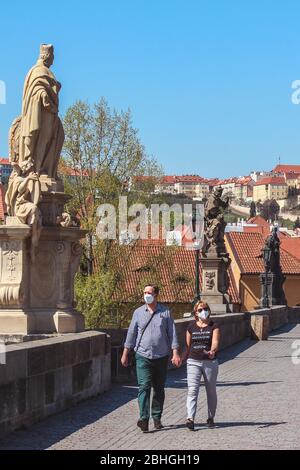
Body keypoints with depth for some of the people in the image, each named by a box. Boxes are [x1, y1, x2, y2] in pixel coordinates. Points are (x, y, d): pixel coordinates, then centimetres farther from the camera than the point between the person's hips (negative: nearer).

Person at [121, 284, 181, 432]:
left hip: (161, 357, 1)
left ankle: (157, 417, 19)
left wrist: (175, 353, -6)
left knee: (159, 389, 8)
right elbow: (131, 333, 10)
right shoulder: (138, 312, 5)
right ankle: (144, 418, -18)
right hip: (143, 356, -1)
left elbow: (172, 334, 3)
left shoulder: (165, 312, 3)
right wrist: (125, 354, 9)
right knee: (144, 386, -12)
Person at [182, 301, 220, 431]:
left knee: (211, 391, 11)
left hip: (210, 362, -1)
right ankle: (190, 419, -21)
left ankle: (211, 417, 27)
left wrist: (212, 351, -35)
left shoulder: (214, 326, -1)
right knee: (192, 390, -13)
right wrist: (182, 358, 13)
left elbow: (215, 342, -17)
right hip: (193, 362, 1)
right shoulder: (191, 327, 6)